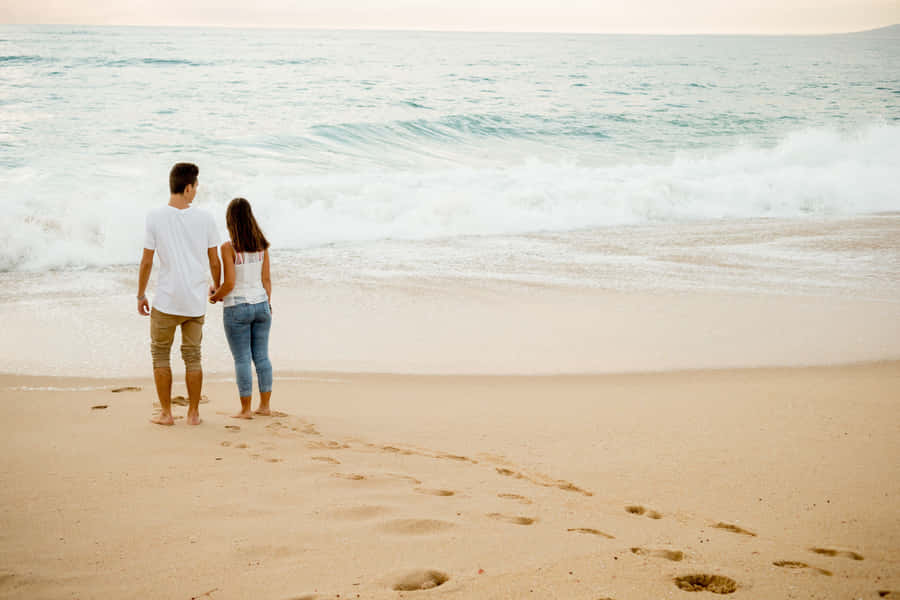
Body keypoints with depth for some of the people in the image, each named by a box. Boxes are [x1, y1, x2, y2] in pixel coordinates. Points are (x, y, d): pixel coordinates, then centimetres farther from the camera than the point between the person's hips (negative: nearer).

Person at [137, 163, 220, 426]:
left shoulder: (155, 216, -8)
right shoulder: (205, 218, -3)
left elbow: (147, 261, -5)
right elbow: (214, 261, 4)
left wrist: (140, 295, 6)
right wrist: (216, 286, 23)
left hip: (166, 301, -2)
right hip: (196, 301, 2)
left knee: (160, 353, 13)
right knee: (192, 356, 13)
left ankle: (166, 413, 15)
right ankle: (193, 413, 19)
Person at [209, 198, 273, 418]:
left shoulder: (229, 247, -13)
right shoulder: (262, 245, 2)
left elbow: (229, 283, -16)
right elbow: (266, 279, 5)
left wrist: (215, 297, 2)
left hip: (237, 308, -5)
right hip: (260, 305, 5)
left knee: (242, 359, 2)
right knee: (261, 356, 11)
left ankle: (246, 409, 5)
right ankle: (265, 406, 16)